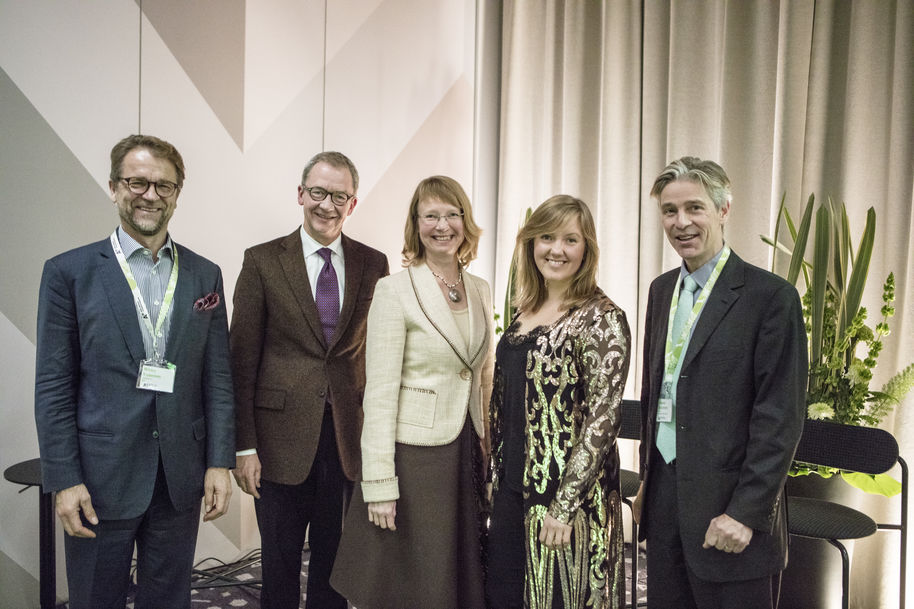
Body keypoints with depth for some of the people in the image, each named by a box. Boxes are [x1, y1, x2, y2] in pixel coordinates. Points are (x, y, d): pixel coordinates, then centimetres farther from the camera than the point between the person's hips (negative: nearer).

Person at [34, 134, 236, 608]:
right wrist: (64, 480, -8)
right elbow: (53, 386, -4)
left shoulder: (205, 276, 5)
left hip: (181, 479, 3)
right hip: (101, 478, -2)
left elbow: (217, 377, 6)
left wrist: (219, 462, 0)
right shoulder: (69, 272, -3)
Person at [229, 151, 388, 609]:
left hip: (348, 438, 2)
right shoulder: (262, 261, -1)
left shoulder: (373, 264, 5)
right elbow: (242, 360, -2)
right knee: (280, 566, 10)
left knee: (335, 561, 14)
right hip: (282, 438, -2)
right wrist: (244, 446, -7)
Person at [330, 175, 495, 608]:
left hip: (467, 454, 6)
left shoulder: (480, 290, 8)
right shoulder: (394, 289, -10)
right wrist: (379, 484, -15)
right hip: (413, 454, -5)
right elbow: (380, 390, -13)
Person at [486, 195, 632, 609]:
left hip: (566, 496, -7)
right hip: (513, 486, 7)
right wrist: (497, 475, 12)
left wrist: (564, 506, -19)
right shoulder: (525, 311, 8)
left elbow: (602, 419, -17)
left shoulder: (601, 318, -13)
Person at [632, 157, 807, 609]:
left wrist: (746, 512, -16)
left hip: (728, 507, -6)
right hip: (664, 498, 6)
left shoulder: (770, 296, -11)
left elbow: (781, 417, -14)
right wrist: (647, 480, 15)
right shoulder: (662, 289, 9)